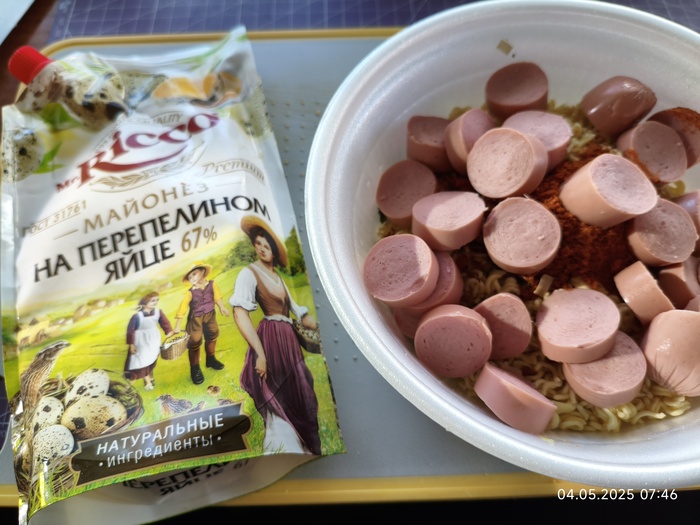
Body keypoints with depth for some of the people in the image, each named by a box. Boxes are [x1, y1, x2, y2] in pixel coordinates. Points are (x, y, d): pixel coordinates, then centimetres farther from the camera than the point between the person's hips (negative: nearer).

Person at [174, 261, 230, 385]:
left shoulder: (211, 284, -14)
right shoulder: (190, 292, -23)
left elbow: (217, 296, 4)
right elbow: (183, 307, -23)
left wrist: (222, 307, 15)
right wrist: (177, 326, -24)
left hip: (210, 315, 4)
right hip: (195, 319, -4)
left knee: (212, 336, 21)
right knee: (195, 342, 1)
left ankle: (211, 359, 45)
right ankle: (195, 368, 17)